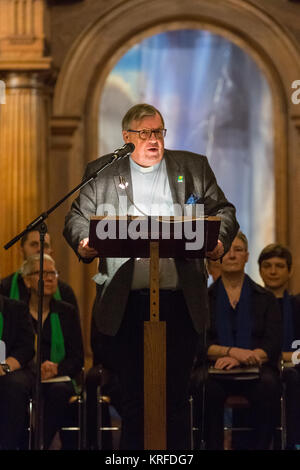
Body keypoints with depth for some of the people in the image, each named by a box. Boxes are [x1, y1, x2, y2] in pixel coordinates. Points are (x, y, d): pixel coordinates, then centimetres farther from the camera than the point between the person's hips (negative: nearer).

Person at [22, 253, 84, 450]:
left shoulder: (67, 312, 16)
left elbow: (77, 358, 9)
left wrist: (56, 368, -12)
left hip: (59, 379, 1)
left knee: (58, 391, -35)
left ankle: (42, 443, -30)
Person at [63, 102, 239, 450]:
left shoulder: (194, 167, 14)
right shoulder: (101, 172, 12)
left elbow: (223, 211, 13)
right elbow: (78, 217, 10)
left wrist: (220, 240, -8)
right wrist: (83, 242, -13)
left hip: (179, 300, 0)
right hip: (125, 301, 0)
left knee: (176, 393, 2)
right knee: (131, 393, 2)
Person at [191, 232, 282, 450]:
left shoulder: (265, 298, 15)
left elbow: (272, 344, 3)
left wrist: (239, 359, -16)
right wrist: (232, 351, -16)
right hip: (214, 369, 0)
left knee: (268, 385, -35)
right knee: (206, 386, -35)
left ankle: (261, 446, -26)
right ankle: (213, 446, -26)